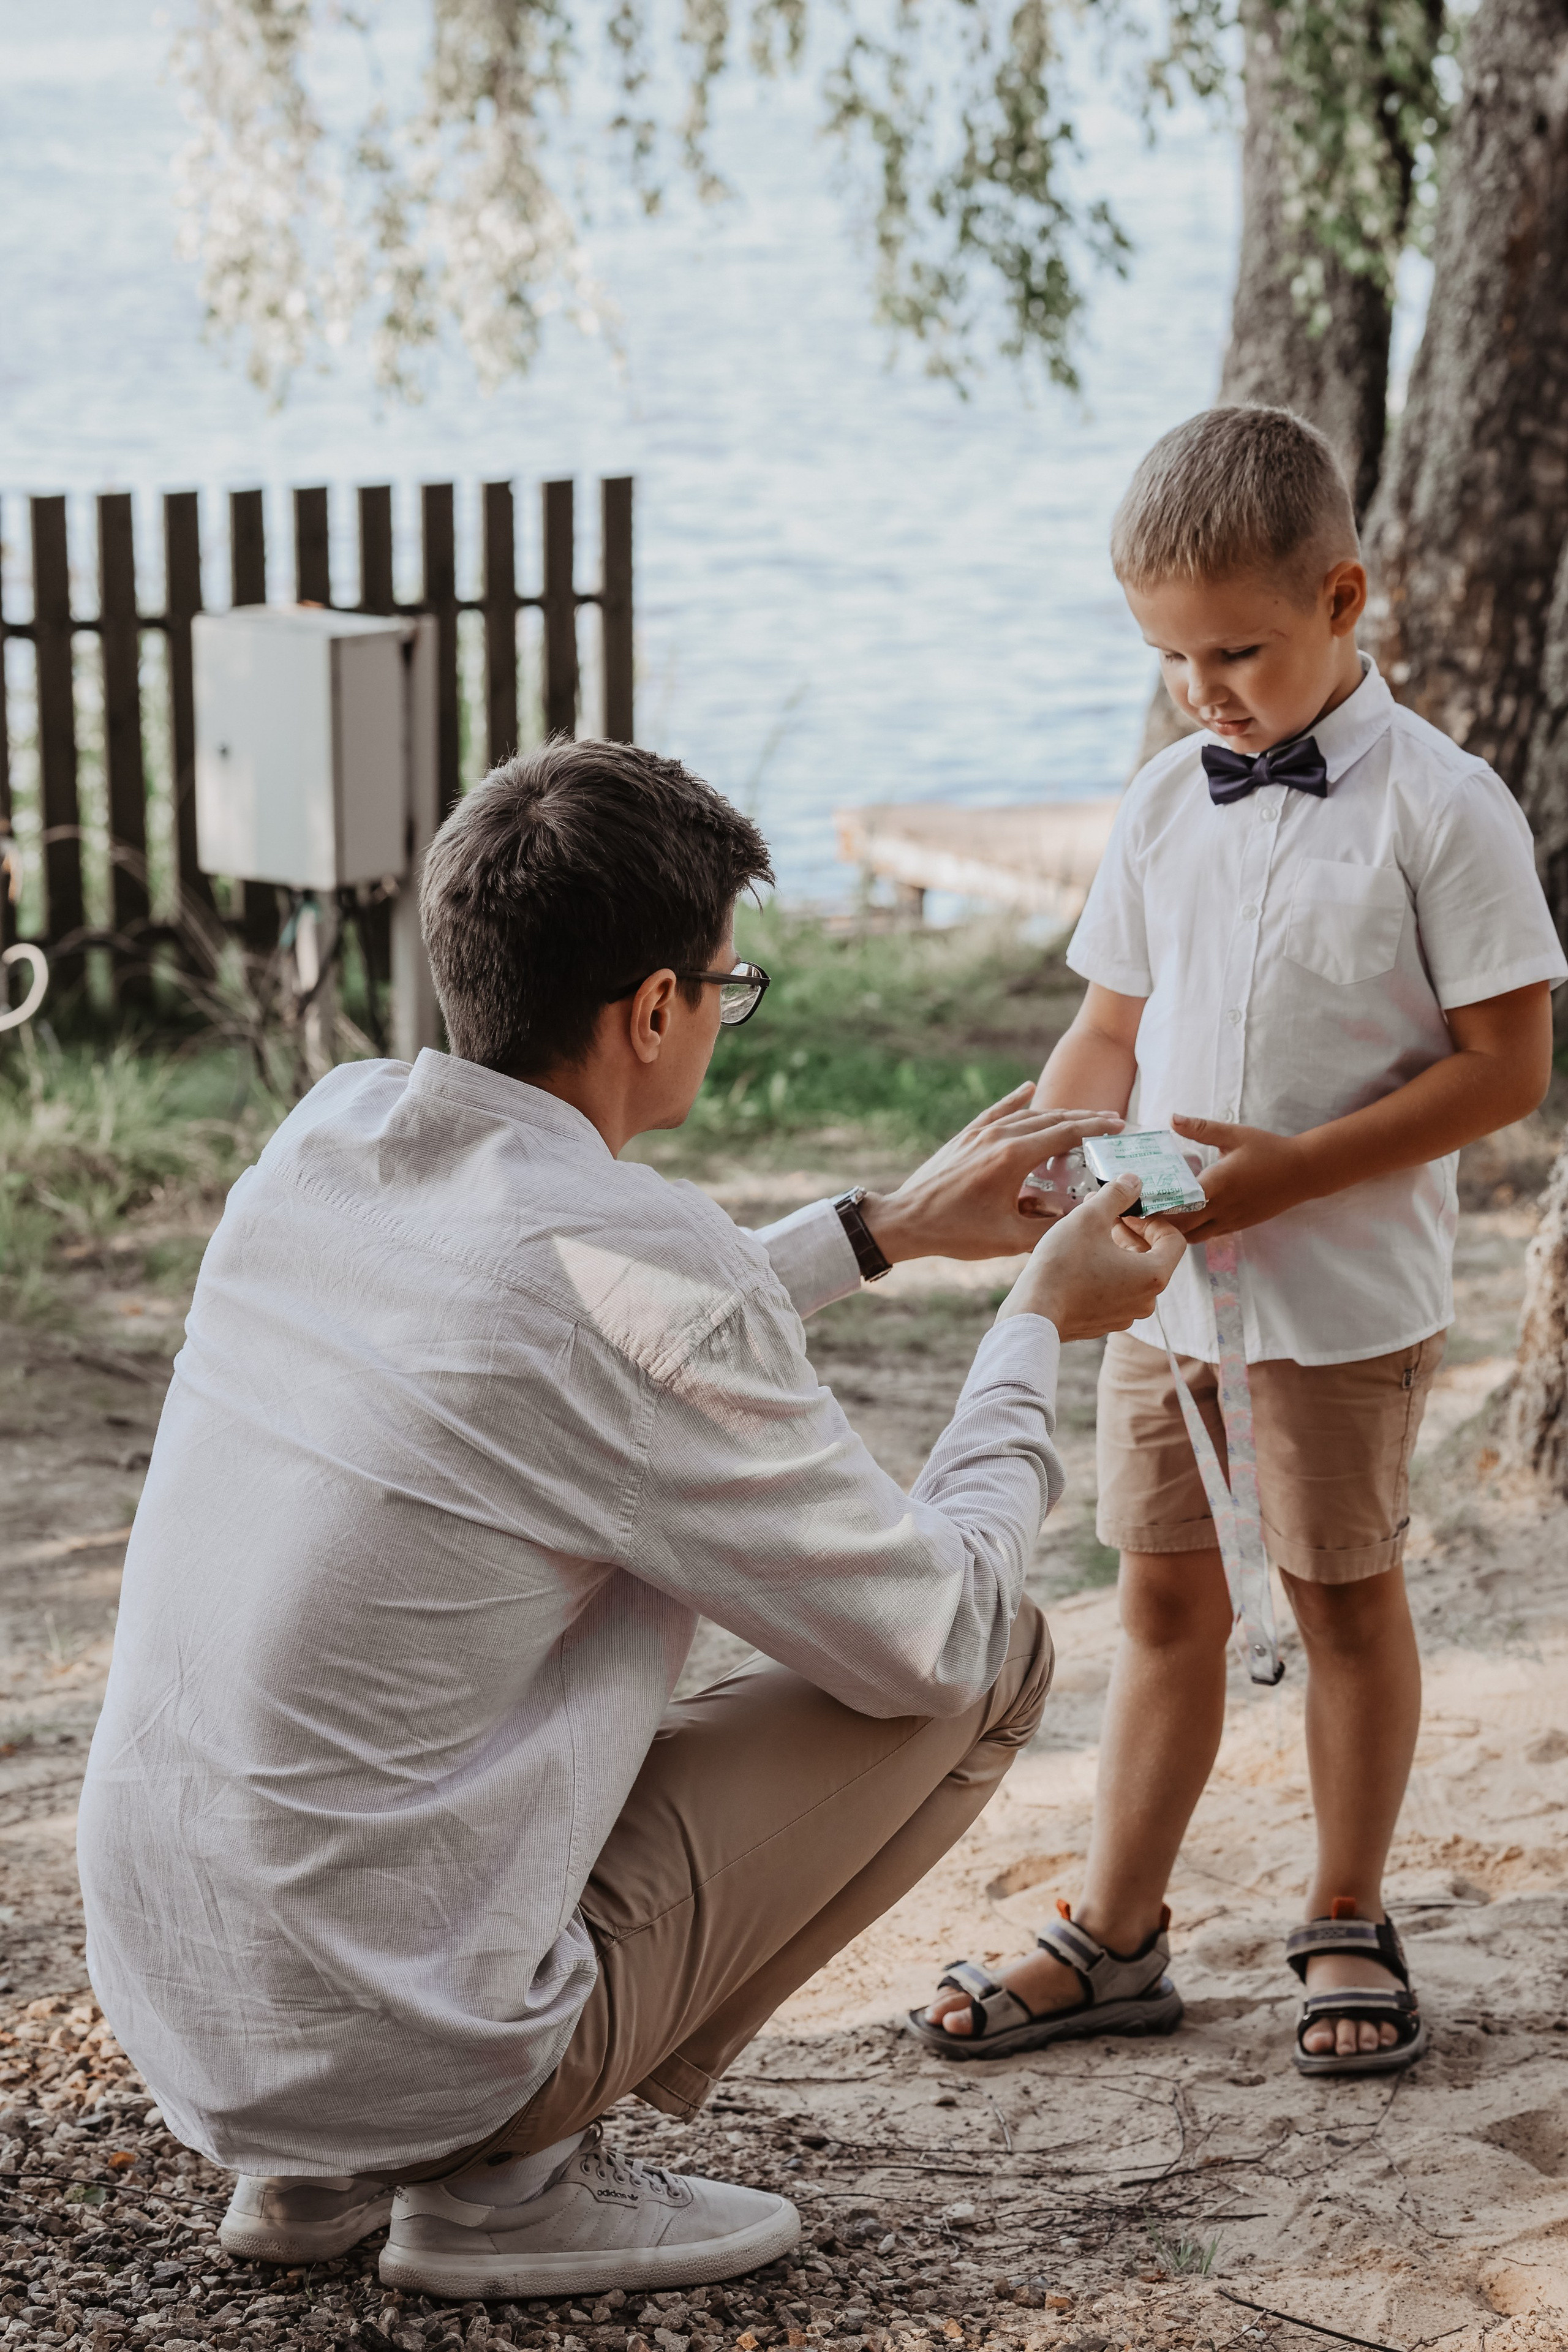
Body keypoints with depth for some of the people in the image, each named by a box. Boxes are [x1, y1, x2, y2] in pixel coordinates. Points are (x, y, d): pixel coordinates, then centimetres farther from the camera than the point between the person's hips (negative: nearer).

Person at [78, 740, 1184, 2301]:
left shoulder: (329, 1134, 1)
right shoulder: (635, 1267, -21)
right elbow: (931, 1640, -8)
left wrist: (887, 1227, 26)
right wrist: (1039, 1324, 7)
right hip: (405, 2040, -7)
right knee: (997, 1654, 3)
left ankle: (321, 2165, 18)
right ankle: (510, 2178, 1)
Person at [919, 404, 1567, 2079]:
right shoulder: (1163, 810, 5)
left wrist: (1293, 1168, -20)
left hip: (1346, 1292, -5)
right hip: (1165, 1281, 5)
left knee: (1343, 1590, 8)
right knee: (1164, 1595, 11)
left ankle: (1347, 1929, 23)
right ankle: (1115, 1933, 20)